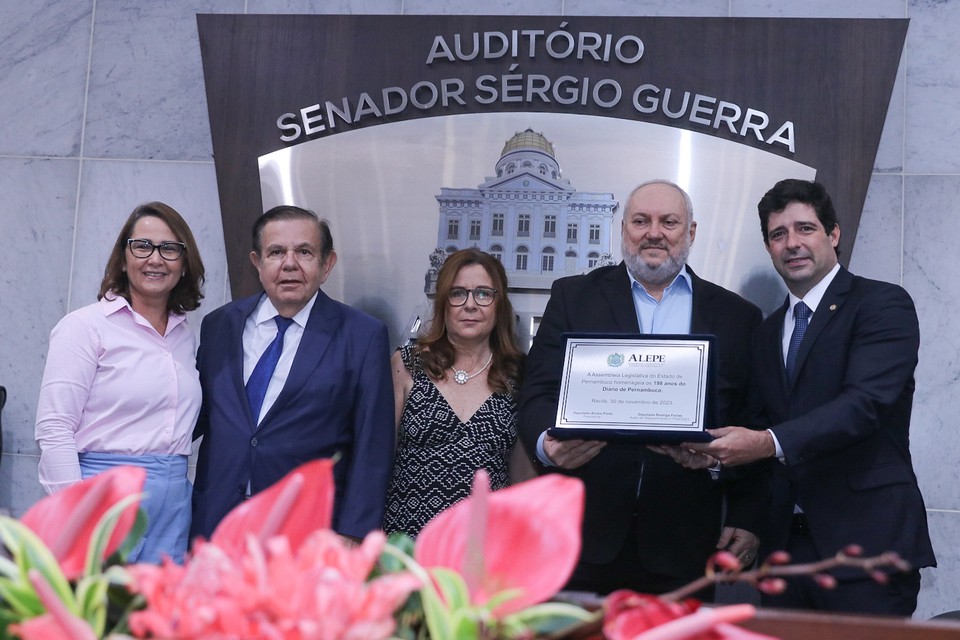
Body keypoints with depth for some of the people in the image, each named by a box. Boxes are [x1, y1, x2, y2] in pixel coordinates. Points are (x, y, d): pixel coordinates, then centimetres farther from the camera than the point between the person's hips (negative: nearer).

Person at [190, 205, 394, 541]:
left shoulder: (363, 336, -4)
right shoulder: (219, 325, 7)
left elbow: (372, 448, -5)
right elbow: (199, 415, 15)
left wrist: (351, 538, -10)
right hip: (214, 523, 3)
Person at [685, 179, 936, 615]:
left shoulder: (884, 304, -4)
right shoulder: (769, 331, 17)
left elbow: (865, 402, -19)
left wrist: (770, 443, -29)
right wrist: (714, 451, -4)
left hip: (866, 541, -6)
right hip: (786, 541, 6)